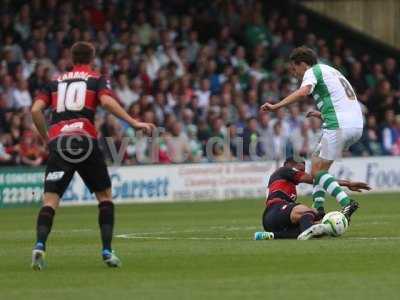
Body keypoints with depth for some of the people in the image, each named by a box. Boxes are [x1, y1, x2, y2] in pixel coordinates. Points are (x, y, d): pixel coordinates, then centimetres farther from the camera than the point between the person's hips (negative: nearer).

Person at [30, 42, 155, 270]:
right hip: (85, 140, -2)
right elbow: (107, 101, -8)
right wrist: (134, 123, -12)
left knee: (50, 200, 0)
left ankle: (40, 245, -24)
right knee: (105, 195, 13)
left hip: (58, 142, 2)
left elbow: (36, 109, 9)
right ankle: (107, 251, 4)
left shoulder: (55, 82, 22)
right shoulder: (97, 80, 13)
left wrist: (47, 137, 19)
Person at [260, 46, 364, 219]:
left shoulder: (312, 72, 1)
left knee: (317, 171, -4)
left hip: (338, 127, -9)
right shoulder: (331, 71, 28)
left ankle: (346, 203, -21)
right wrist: (322, 114, 38)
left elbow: (302, 92, -21)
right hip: (357, 124, 9)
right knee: (318, 163, 19)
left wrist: (276, 106, -21)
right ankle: (319, 208, 11)